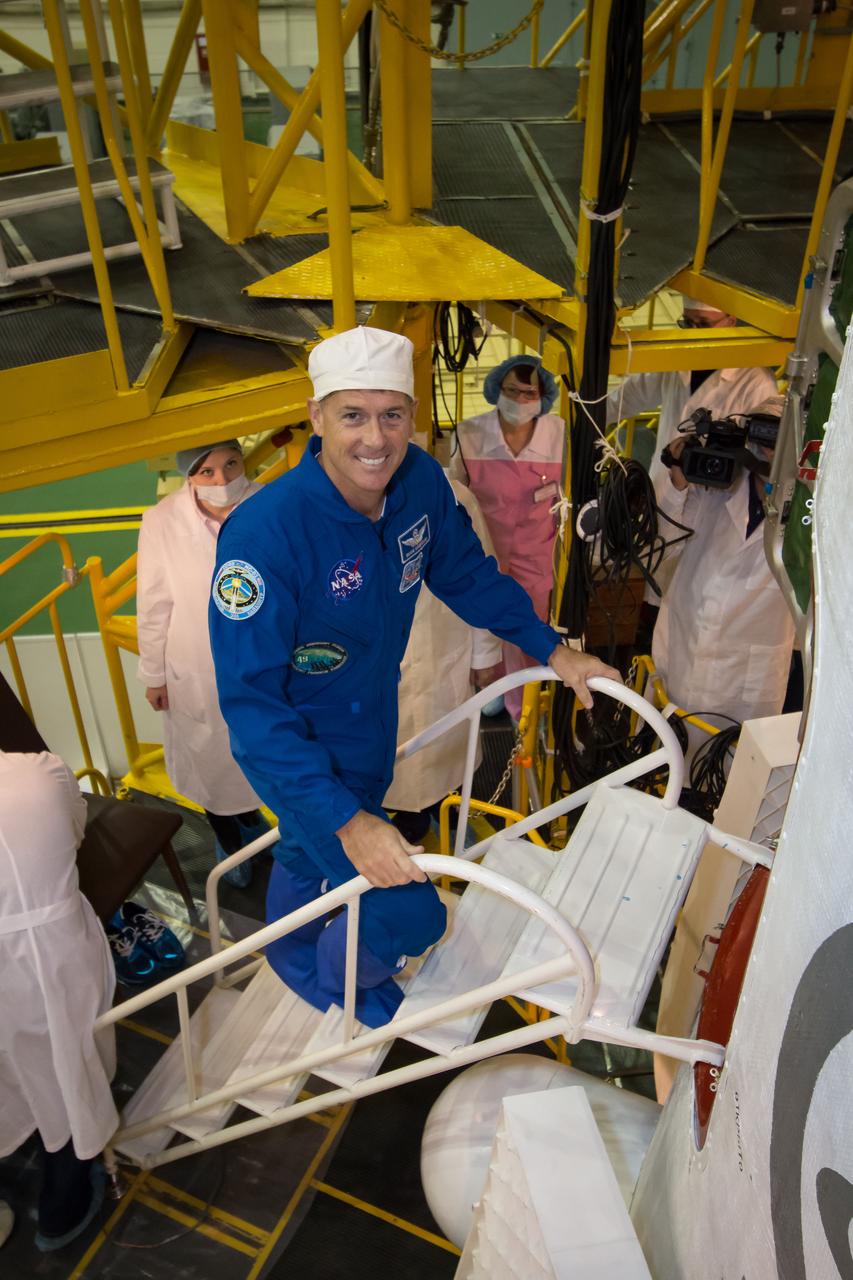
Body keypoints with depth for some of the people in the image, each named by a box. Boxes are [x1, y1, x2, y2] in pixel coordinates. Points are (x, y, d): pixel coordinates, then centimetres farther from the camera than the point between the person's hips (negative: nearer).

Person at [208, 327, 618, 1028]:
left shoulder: (421, 482, -16)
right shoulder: (263, 534, -36)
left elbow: (466, 572, 3)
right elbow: (251, 702, -34)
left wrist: (553, 649, 0)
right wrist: (345, 821, -39)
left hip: (373, 721, 6)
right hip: (297, 747, -6)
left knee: (310, 850, 31)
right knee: (407, 914, -2)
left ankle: (296, 963, 63)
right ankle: (338, 981, 34)